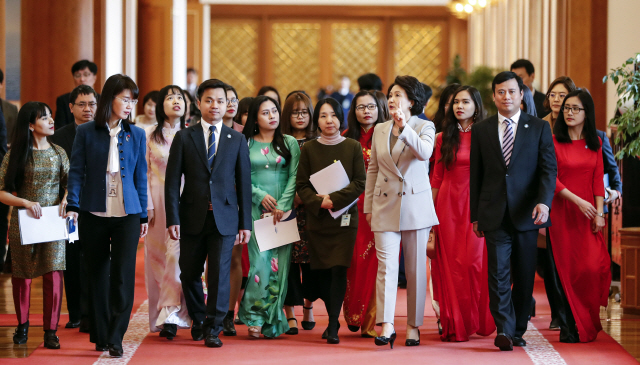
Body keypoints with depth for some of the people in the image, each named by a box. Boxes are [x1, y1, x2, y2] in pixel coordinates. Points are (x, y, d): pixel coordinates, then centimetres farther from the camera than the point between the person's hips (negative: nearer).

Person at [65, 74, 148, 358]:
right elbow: (76, 172, 1)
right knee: (98, 275, 8)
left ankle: (115, 338, -5)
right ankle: (100, 336, 19)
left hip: (127, 214, 1)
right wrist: (73, 206, -10)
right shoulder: (85, 133, 2)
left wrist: (143, 215, 9)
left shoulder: (136, 134, 8)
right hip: (94, 215, 0)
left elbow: (140, 176, 10)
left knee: (123, 274, -9)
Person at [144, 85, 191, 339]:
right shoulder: (149, 135, 5)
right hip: (158, 202, 1)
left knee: (178, 254, -10)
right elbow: (144, 172, 3)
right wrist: (147, 205, -4)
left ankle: (171, 314, -10)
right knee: (158, 256, 3)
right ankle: (166, 315, 11)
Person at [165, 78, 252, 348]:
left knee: (220, 272, -7)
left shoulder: (237, 140, 7)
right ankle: (198, 320, 30)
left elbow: (244, 182, 7)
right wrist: (172, 219, -7)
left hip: (224, 218, 0)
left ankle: (212, 329, 2)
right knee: (189, 273, 9)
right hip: (192, 217, 0)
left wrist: (245, 222, 2)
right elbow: (172, 181, 1)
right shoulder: (184, 138, 3)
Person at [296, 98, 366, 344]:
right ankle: (333, 319, 21)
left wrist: (335, 200, -14)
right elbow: (302, 185, 3)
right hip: (317, 219, 2)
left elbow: (360, 183, -2)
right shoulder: (309, 149, 6)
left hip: (345, 219, -2)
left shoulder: (353, 147, 3)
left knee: (339, 270, -12)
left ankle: (332, 327, -13)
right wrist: (319, 202, -14)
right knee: (322, 273, 4)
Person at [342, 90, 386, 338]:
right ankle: (353, 315, 12)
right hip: (353, 206, 2)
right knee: (354, 260, -3)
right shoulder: (346, 138, 11)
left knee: (375, 262, -5)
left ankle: (370, 320, 0)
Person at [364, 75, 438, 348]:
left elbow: (425, 152, -20)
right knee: (386, 265, -8)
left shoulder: (424, 127, 1)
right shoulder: (380, 131, 12)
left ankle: (413, 326, 11)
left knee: (416, 268, 3)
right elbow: (372, 170, 15)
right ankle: (386, 326, -12)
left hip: (416, 205, -2)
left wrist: (404, 128, -31)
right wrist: (368, 206, 13)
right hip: (385, 206, 2)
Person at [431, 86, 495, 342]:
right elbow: (437, 177, 11)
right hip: (448, 203, 2)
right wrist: (431, 210, 5)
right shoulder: (444, 138, 10)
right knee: (451, 263, 1)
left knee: (475, 260, -6)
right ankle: (454, 324, 6)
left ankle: (477, 321, 6)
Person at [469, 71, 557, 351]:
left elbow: (548, 169, -1)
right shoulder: (480, 130, 9)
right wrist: (475, 215, 7)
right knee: (498, 272, -11)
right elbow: (475, 175, 10)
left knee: (524, 276, 6)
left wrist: (544, 201, -18)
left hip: (526, 213, 0)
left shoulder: (539, 128, 5)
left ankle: (517, 331, 17)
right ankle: (504, 331, -16)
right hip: (495, 214, 0)